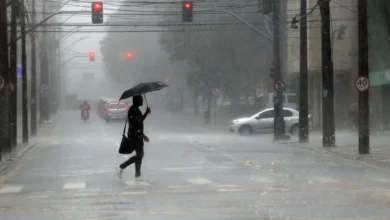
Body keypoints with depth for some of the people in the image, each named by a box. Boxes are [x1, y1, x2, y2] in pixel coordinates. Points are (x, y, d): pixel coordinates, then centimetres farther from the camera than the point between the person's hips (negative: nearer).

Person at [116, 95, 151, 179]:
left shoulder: (136, 110, 17)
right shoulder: (133, 110, -16)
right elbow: (140, 120, -27)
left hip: (137, 135, 10)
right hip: (135, 136, -10)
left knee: (140, 155, 11)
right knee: (139, 155, -10)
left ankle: (138, 175, 13)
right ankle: (121, 167, -8)